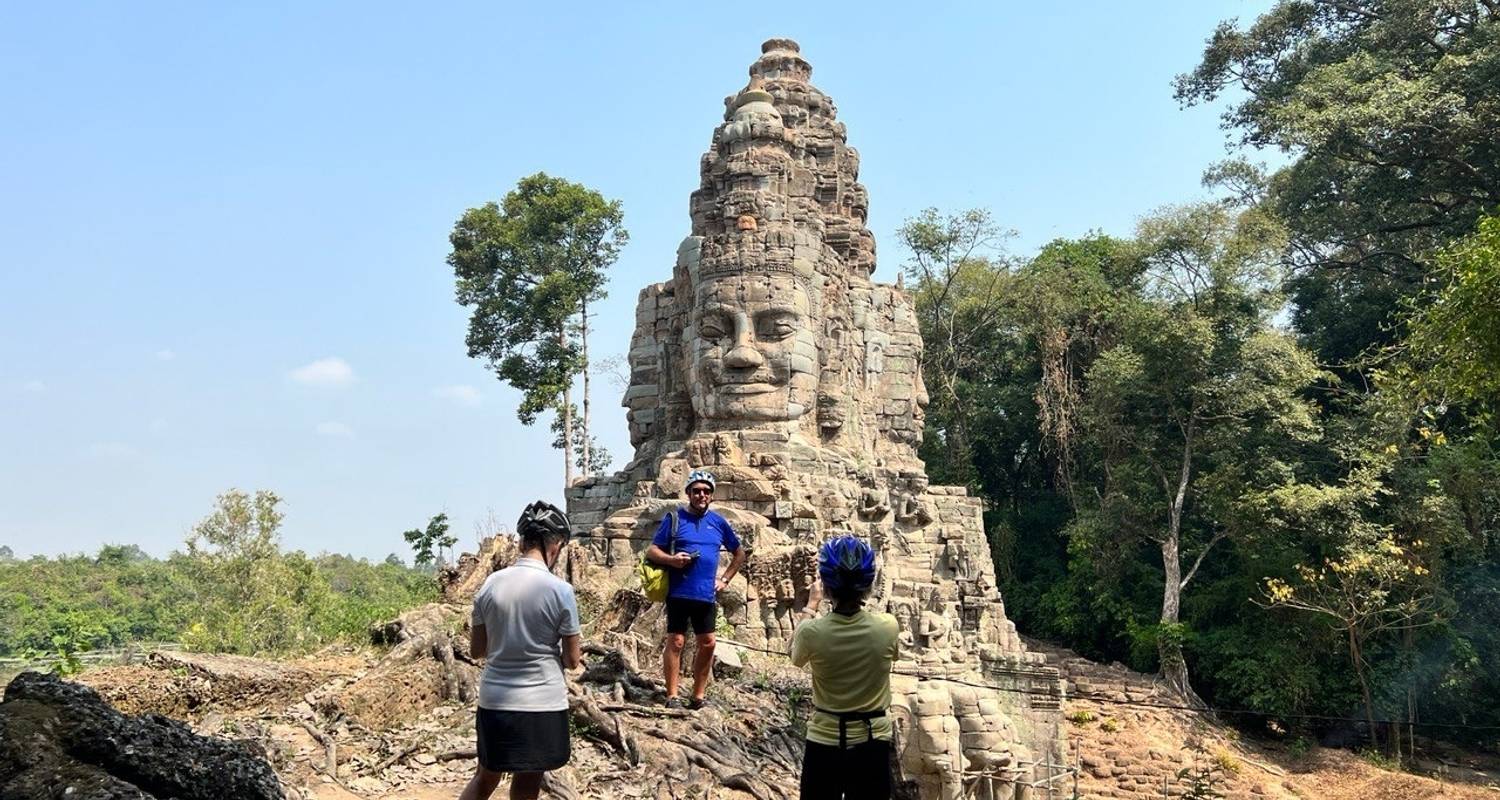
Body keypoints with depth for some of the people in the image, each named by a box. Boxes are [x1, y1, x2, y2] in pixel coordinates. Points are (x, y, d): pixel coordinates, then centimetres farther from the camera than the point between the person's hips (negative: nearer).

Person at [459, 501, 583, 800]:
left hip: (493, 702, 4)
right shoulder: (559, 589, -13)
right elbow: (572, 660, -5)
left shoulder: (491, 583, -1)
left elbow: (476, 649, 7)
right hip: (541, 707, -4)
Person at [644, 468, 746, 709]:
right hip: (679, 592, -4)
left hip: (707, 595, 4)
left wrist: (725, 579, 11)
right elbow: (652, 551, -1)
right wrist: (671, 559, -20)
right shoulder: (674, 518, 0)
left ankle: (698, 696, 18)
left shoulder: (718, 522, 10)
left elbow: (740, 554, 21)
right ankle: (672, 696, 3)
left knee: (707, 643, 6)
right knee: (676, 641, -3)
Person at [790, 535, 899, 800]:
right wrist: (859, 597, 15)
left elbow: (796, 656, 6)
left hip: (824, 743, -1)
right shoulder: (888, 627, -15)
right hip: (873, 743, 1)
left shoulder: (812, 632, -18)